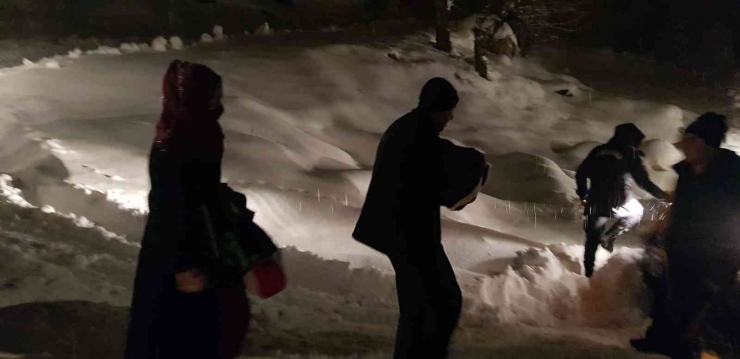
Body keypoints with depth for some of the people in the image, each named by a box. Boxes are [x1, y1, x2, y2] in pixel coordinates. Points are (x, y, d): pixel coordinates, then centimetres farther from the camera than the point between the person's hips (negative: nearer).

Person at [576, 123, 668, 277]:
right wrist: (662, 195, 8)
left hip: (598, 203, 4)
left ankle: (588, 273, 19)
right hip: (619, 204, -3)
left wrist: (584, 195, 17)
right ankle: (610, 236, 12)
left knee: (592, 239, 17)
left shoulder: (598, 151, 6)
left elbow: (581, 174, 7)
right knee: (636, 212, 29)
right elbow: (643, 182, -5)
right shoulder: (631, 156, -5)